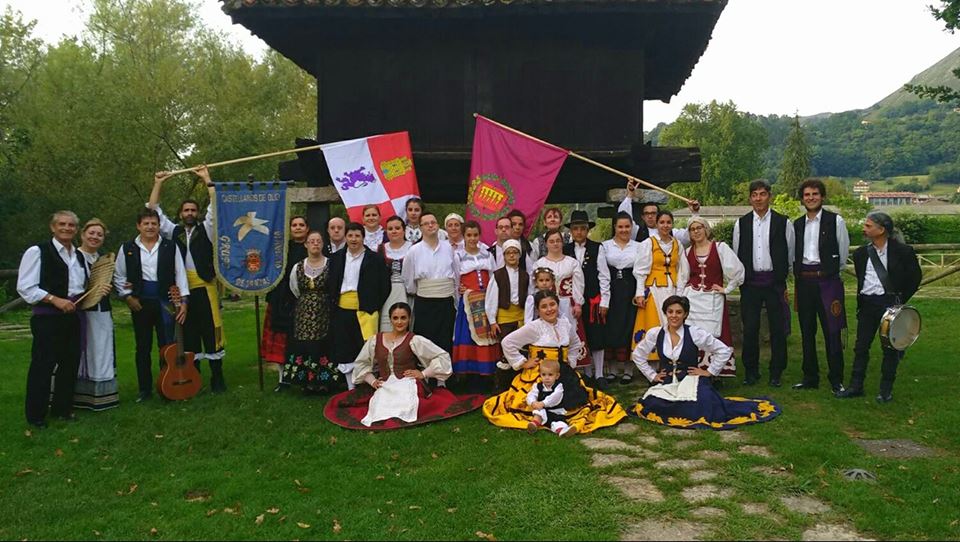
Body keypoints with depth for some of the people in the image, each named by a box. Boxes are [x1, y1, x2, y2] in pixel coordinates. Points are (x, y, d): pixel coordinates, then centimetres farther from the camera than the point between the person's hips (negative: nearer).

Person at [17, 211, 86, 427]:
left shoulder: (78, 255, 14)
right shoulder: (37, 252, -8)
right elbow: (25, 287, -13)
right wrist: (55, 300, -19)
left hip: (71, 316, 7)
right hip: (47, 318, -7)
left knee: (70, 364, 12)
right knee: (42, 366, -3)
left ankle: (62, 408, 26)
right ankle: (36, 415, 10)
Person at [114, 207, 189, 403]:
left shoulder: (170, 247, 2)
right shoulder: (127, 248, 4)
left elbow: (180, 274, 1)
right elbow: (118, 277, 11)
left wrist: (183, 300, -7)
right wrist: (127, 297, -1)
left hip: (165, 301, -1)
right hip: (140, 303, 1)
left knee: (168, 346, -2)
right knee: (143, 348, 9)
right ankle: (145, 389, 19)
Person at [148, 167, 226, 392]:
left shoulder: (206, 230, 8)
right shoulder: (173, 231, 15)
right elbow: (154, 210, 12)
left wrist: (207, 179, -3)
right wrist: (158, 184, 9)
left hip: (204, 287, -2)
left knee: (210, 331, -1)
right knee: (188, 333, 8)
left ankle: (217, 377, 4)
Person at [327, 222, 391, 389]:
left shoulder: (375, 259, -1)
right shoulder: (336, 258, 11)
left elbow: (385, 287, 0)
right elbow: (330, 284, 16)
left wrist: (374, 307, -3)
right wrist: (333, 303, 6)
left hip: (365, 311, -4)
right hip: (341, 311, 4)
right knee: (345, 352, 9)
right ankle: (352, 390, 20)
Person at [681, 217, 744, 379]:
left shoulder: (720, 247, 1)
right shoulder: (688, 252, 12)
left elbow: (737, 269, -4)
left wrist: (726, 288, -3)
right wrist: (680, 298, 6)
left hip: (713, 298, -2)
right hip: (691, 298, 3)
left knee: (713, 336, -6)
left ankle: (715, 373, 1)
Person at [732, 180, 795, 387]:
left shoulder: (783, 223, 1)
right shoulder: (741, 224, 6)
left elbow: (791, 255, 7)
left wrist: (782, 277, 10)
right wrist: (740, 278, 11)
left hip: (774, 282, -1)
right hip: (750, 282, 1)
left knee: (777, 329, 3)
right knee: (750, 329, 2)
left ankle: (776, 373, 14)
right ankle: (751, 371, 15)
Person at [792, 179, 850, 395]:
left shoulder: (836, 221, -1)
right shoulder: (797, 224, 12)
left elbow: (843, 252, 4)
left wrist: (832, 271, 10)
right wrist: (798, 272, 7)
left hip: (828, 280, -4)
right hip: (804, 281, 4)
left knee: (832, 331, -4)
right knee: (807, 331, 9)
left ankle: (836, 379, 6)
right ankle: (810, 377, 18)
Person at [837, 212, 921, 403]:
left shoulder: (902, 251, -6)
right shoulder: (861, 253, 5)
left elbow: (915, 277, 2)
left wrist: (901, 300, -1)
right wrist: (860, 303, 9)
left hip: (890, 303, -4)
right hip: (867, 303, 4)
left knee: (890, 348, 4)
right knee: (861, 346, 6)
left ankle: (886, 390, 15)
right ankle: (856, 386, 14)